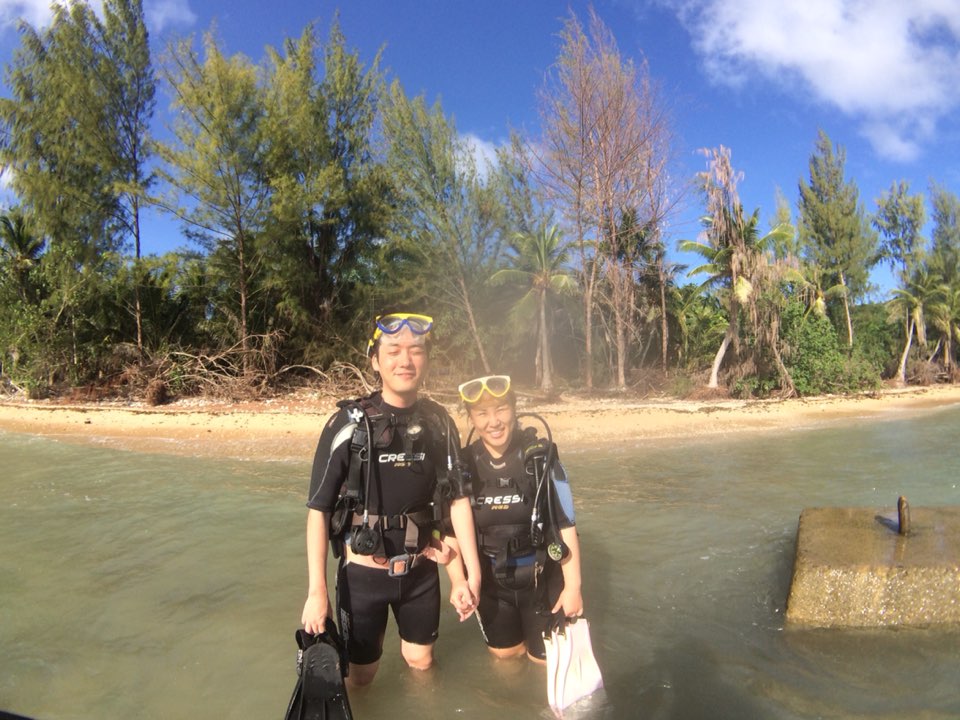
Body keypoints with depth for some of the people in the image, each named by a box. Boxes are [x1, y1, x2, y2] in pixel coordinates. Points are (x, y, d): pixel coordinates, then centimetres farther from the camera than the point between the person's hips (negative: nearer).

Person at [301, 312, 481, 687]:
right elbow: (318, 510, -13)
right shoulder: (348, 424, -16)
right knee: (361, 676, 13)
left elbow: (458, 499, 0)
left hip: (420, 570, 3)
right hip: (362, 572, -3)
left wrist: (473, 573, -2)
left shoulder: (439, 422, -5)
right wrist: (317, 591, -15)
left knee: (421, 662, 21)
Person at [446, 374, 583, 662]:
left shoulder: (541, 457, -18)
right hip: (489, 583, 2)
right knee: (504, 653, 21)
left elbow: (566, 526, -12)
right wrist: (458, 583, -14)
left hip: (542, 580, -2)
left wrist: (573, 585, -11)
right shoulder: (463, 465, -12)